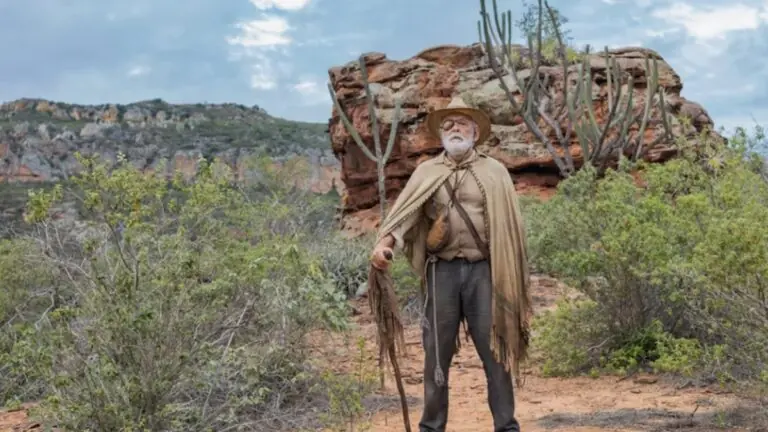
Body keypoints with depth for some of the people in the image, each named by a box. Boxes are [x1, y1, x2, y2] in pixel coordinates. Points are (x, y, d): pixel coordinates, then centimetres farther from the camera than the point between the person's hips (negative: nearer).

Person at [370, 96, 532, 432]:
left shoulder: (494, 172, 6)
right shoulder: (426, 172, 8)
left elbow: (510, 225, 2)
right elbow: (404, 211, -6)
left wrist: (511, 277, -5)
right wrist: (384, 242, -25)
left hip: (483, 269, -1)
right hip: (442, 270, 1)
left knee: (494, 350, 2)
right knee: (437, 353, 7)